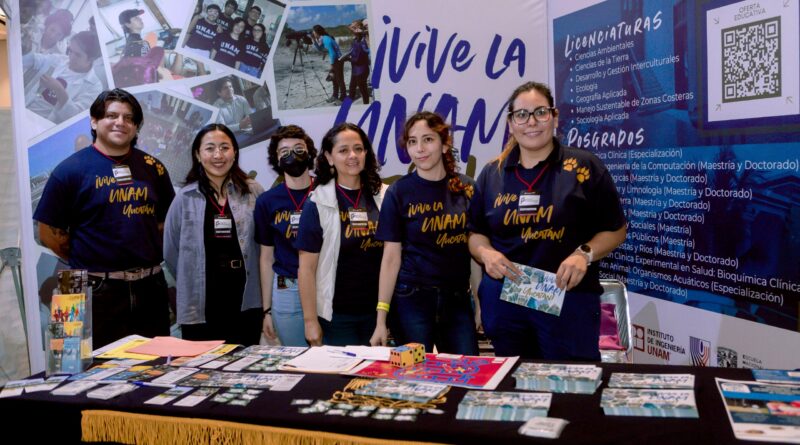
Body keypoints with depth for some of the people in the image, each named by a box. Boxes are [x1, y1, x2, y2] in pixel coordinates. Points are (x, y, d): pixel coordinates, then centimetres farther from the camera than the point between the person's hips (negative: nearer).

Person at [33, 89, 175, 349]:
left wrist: (146, 257, 6)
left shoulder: (152, 168, 8)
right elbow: (49, 234, -1)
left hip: (150, 288, 4)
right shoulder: (71, 170, -3)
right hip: (98, 291, -3)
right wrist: (88, 261, 1)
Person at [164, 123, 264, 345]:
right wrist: (193, 283, 9)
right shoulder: (185, 198, 2)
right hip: (200, 308, 0)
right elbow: (171, 252, 8)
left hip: (246, 304, 1)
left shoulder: (254, 193, 2)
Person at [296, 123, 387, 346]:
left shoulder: (384, 197, 2)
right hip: (336, 317, -3)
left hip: (378, 311, 3)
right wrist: (310, 320, -7)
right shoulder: (318, 204, -6)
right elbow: (306, 268, -6)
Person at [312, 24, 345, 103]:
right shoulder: (323, 39, 6)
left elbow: (332, 53, -23)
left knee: (339, 79, -3)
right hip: (334, 61, 10)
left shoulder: (326, 39, -22)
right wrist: (315, 41, 5)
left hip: (338, 61, -10)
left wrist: (332, 65, -14)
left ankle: (343, 97, 4)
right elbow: (320, 49, 19)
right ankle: (335, 95, 25)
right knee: (334, 79, 16)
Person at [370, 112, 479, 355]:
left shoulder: (466, 188, 3)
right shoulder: (398, 193, -4)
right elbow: (391, 257, -4)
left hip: (458, 298, 2)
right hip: (411, 299, -2)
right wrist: (381, 318, -8)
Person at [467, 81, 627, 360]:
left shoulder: (584, 167, -1)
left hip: (568, 298, -3)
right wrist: (486, 253, -8)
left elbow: (615, 230, 2)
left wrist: (584, 254, -15)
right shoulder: (492, 174, 8)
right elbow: (476, 233, 13)